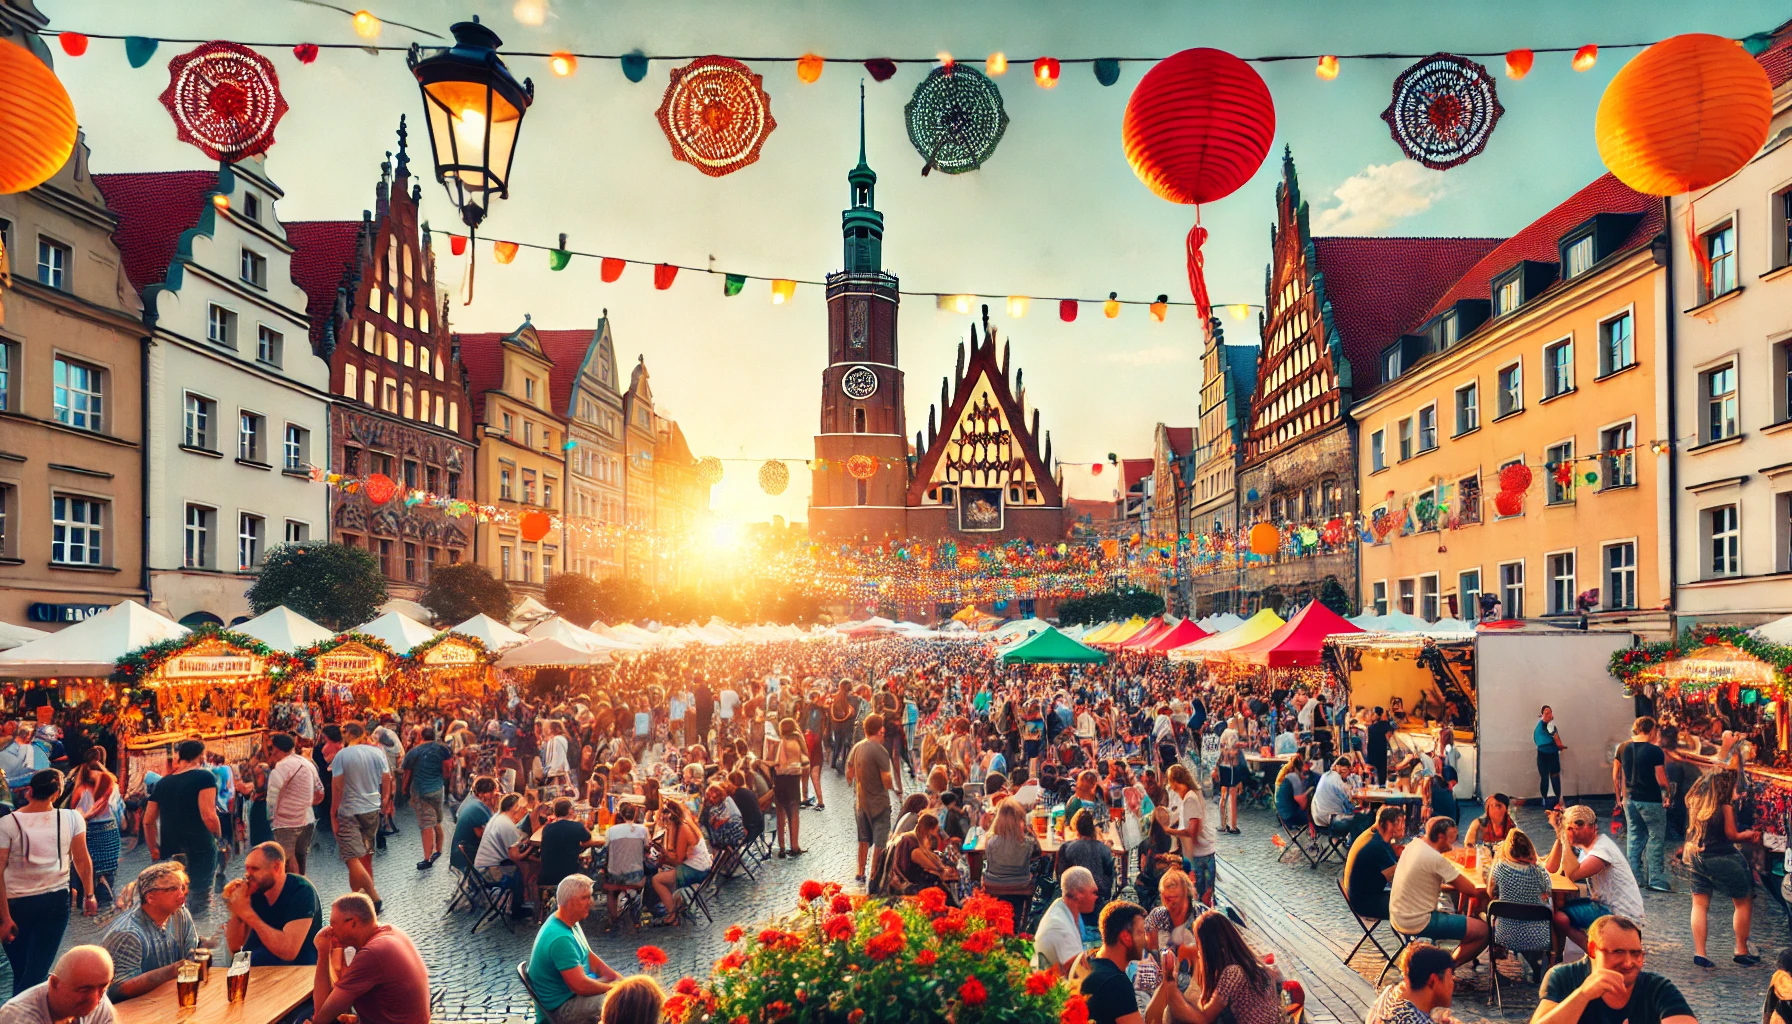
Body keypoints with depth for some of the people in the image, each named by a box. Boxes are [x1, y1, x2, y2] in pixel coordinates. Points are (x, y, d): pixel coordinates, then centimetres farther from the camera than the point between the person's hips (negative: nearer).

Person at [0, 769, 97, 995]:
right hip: (56, 900, 1)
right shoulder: (71, 819, -5)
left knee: (21, 972, 14)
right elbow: (82, 861, -1)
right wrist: (89, 895, 11)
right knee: (36, 971, 2)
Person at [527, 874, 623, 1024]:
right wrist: (614, 988, -15)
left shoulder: (572, 924, 2)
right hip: (561, 1007, -10)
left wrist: (619, 979, -1)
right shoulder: (560, 938, -29)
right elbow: (581, 986, -30)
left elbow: (590, 958, 12)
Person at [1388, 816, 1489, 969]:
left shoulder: (1412, 846, 6)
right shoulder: (1436, 859, -20)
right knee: (1484, 931, -7)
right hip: (1417, 923, -9)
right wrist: (1485, 890, 6)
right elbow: (1471, 890, -13)